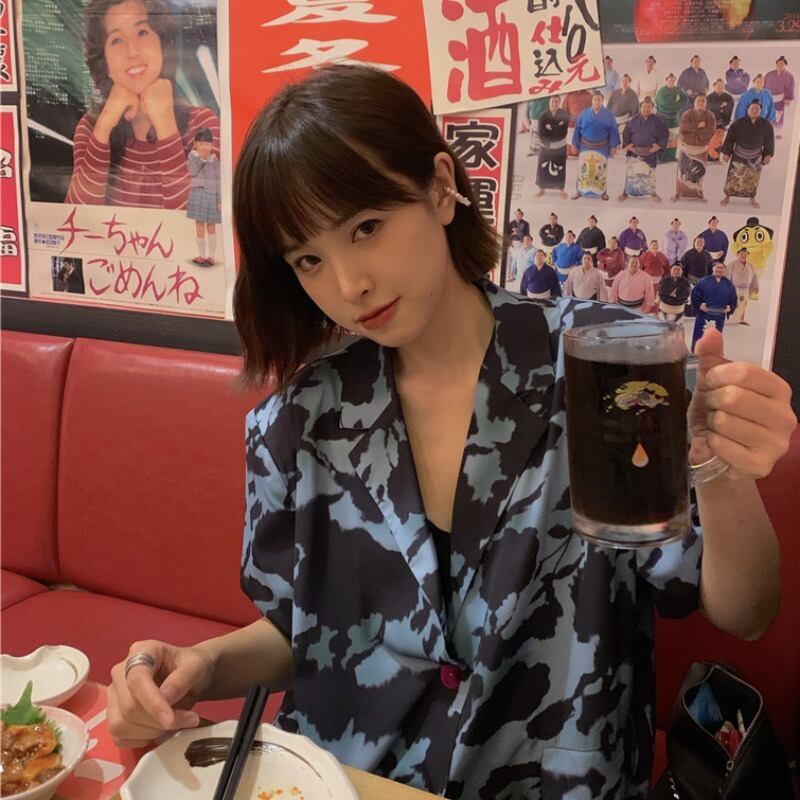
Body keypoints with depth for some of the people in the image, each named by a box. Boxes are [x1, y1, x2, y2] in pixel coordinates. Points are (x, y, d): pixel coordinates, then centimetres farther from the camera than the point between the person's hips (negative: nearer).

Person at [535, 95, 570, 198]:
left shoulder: (564, 114, -6)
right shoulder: (543, 116, -8)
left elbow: (563, 130, -17)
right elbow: (541, 133, -16)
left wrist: (550, 127, -18)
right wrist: (556, 128, -17)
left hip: (560, 146, 0)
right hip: (546, 146, 0)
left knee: (560, 168, 5)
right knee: (543, 167, 4)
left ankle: (561, 189, 21)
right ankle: (541, 189, 20)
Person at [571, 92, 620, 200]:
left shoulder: (608, 114, -1)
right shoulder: (584, 114, 1)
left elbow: (613, 131, -2)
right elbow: (577, 130, 3)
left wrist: (614, 146, -6)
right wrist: (574, 144, 0)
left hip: (601, 147, 0)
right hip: (585, 146, 1)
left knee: (601, 170, 5)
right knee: (583, 169, 2)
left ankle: (602, 191, 18)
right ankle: (580, 191, 12)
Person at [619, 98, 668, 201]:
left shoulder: (657, 121, -4)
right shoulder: (634, 120, -2)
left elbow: (665, 134, 3)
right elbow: (626, 132, 7)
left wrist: (659, 145, -9)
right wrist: (626, 144, -6)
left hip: (650, 152, 0)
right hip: (634, 151, 0)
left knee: (650, 173, 9)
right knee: (630, 173, -2)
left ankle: (652, 192, 24)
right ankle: (625, 192, 10)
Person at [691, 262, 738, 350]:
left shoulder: (728, 284, 7)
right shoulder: (703, 281, -2)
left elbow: (733, 300, 9)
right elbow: (695, 295, -3)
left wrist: (730, 308, -10)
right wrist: (699, 305, -18)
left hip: (719, 317, 3)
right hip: (703, 315, -3)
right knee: (699, 337, 0)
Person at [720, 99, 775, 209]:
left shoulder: (766, 125, -10)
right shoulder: (738, 123, -16)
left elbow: (769, 141, 1)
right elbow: (730, 138, -9)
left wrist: (768, 155, -2)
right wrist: (726, 153, -9)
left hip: (755, 157, 2)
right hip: (739, 155, -2)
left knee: (753, 179, 12)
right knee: (732, 177, 2)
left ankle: (752, 199, 29)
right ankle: (727, 197, 19)